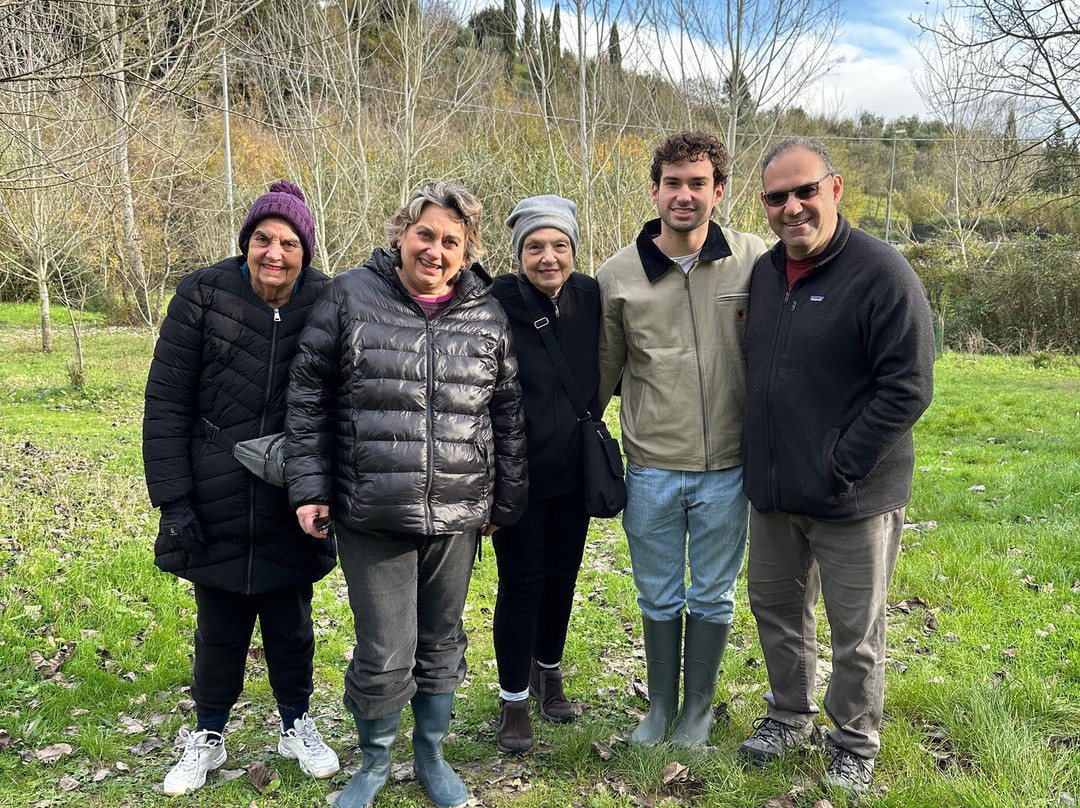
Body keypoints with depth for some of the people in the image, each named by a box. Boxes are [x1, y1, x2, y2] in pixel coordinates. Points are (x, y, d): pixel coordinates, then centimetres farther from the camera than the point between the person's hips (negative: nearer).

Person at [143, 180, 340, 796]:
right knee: (219, 627, 13)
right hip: (216, 504, 0)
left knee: (291, 623, 15)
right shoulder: (203, 296, -9)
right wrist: (172, 499, -10)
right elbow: (166, 403, -7)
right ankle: (208, 736, 36)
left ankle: (297, 725, 38)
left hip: (291, 509, 1)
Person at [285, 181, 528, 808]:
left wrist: (506, 503, 11)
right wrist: (310, 487, -3)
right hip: (370, 515, -2)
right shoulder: (351, 297, -2)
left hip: (457, 516, 2)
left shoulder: (489, 316, 3)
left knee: (442, 645, 16)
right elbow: (309, 394, 1)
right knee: (384, 654, 2)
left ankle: (432, 755, 40)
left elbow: (509, 416, 10)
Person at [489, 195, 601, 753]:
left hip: (573, 470, 4)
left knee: (562, 576, 17)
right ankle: (513, 698, 23)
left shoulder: (590, 297, -3)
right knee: (521, 583, 5)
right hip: (517, 472, -4)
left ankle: (547, 671, 40)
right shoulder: (497, 304, -16)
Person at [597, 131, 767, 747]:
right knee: (659, 598, 16)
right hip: (651, 470, 1)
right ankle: (660, 708, 37)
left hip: (727, 468, 0)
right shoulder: (618, 275, -3)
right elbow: (604, 370, 9)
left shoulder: (754, 261, -6)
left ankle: (698, 709, 35)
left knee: (713, 598, 15)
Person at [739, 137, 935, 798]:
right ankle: (790, 717, 42)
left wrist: (838, 468, -19)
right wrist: (761, 461, 10)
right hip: (772, 493, 7)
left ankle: (855, 744, 32)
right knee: (777, 607, 20)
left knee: (856, 632, 9)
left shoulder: (883, 274, -15)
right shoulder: (763, 272, 6)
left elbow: (908, 388, -18)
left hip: (853, 501, -6)